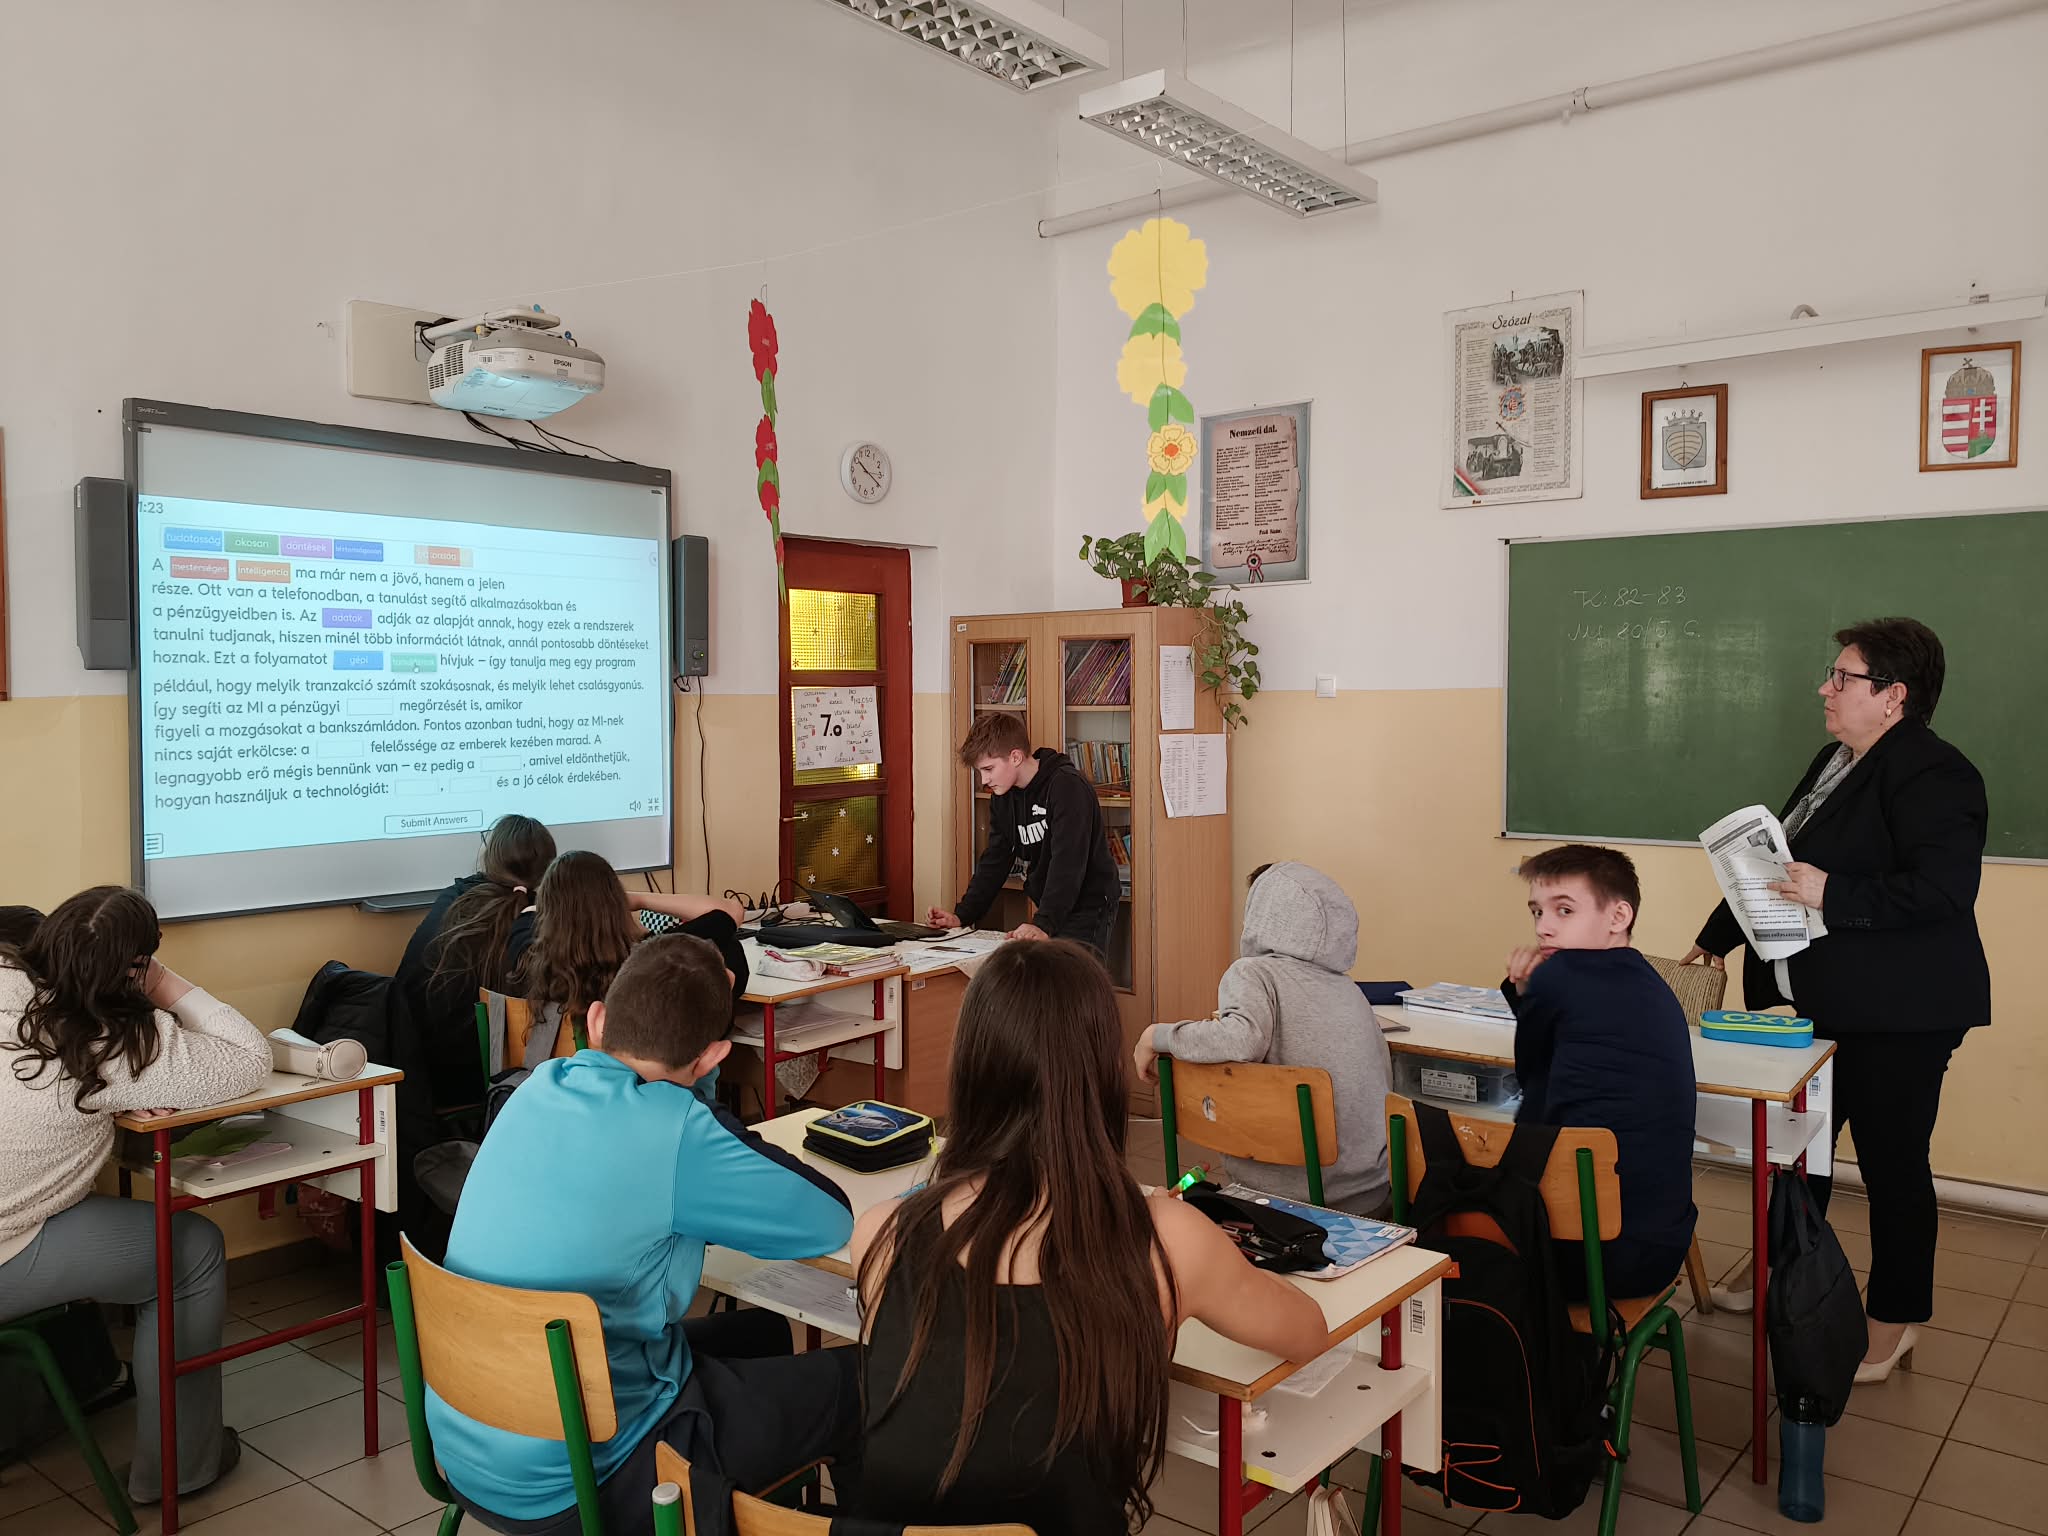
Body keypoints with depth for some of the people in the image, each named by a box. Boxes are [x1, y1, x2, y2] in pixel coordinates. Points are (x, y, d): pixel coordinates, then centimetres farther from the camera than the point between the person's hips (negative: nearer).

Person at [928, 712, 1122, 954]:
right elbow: (994, 861, 8)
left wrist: (1044, 924, -38)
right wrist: (962, 916, -3)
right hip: (1050, 910, 7)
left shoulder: (1067, 787, -20)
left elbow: (1068, 864, -28)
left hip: (1088, 909, -7)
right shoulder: (1003, 797, 5)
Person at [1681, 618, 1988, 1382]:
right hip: (1819, 1002, 9)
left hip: (1896, 1014, -9)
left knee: (1892, 1163, 6)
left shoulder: (1931, 774, -17)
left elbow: (1946, 889, -27)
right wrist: (1715, 939, 18)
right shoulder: (1834, 764, 12)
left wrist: (1831, 895, -29)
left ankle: (1895, 1321, 23)